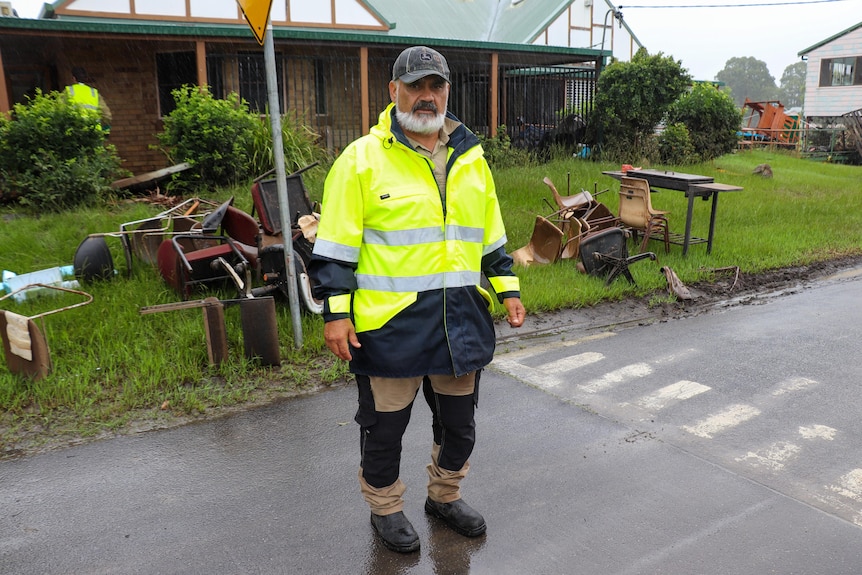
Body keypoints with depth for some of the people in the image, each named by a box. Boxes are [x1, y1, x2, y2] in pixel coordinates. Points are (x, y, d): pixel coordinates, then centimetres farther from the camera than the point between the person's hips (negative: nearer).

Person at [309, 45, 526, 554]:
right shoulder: (362, 159, -7)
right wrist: (336, 311, -11)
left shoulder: (472, 159, 10)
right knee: (386, 424, 11)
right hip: (390, 323, -5)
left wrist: (509, 288, 13)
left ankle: (445, 496, 43)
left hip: (462, 321, 5)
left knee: (459, 422, 18)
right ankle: (386, 508, 35)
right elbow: (335, 246, -7)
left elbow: (492, 236, 18)